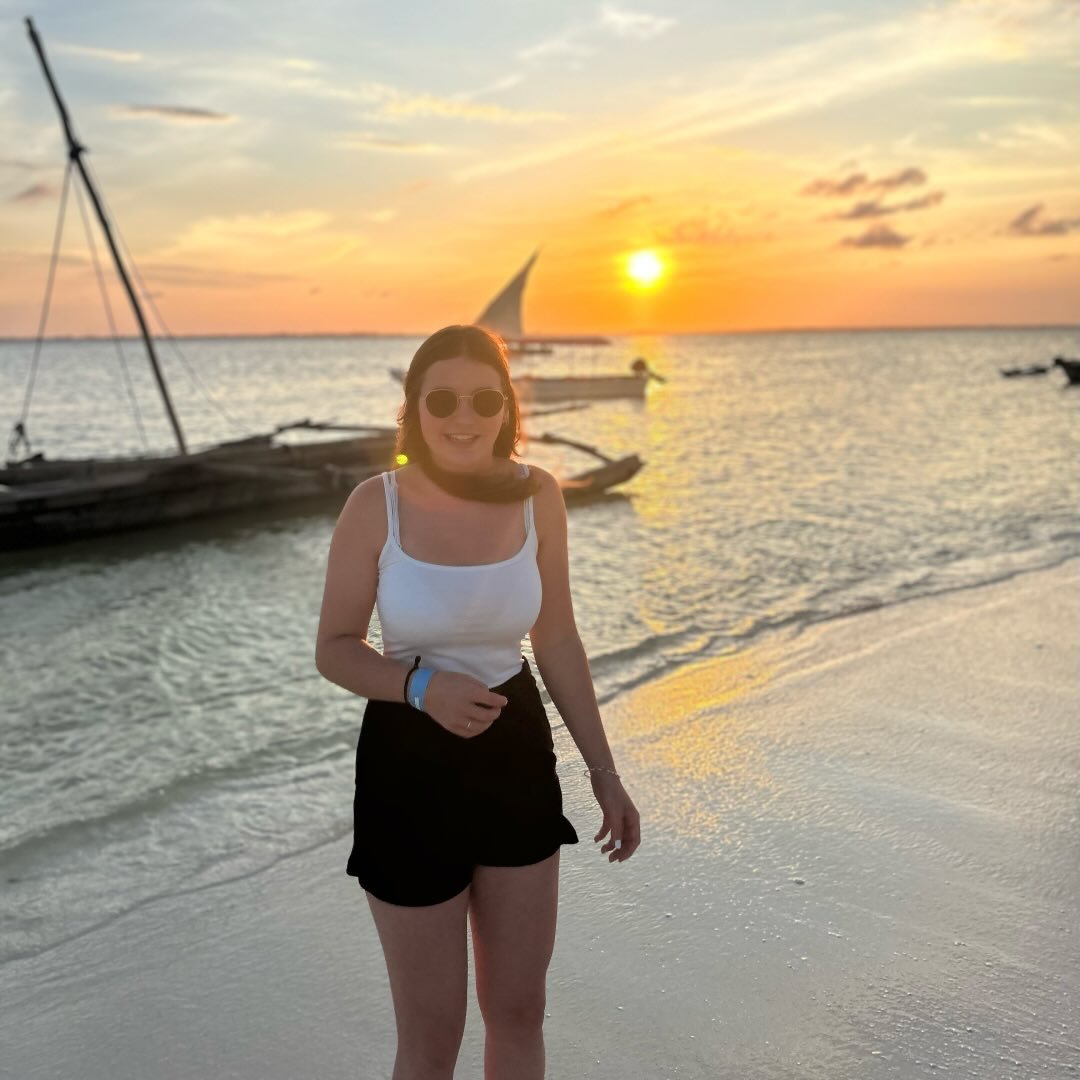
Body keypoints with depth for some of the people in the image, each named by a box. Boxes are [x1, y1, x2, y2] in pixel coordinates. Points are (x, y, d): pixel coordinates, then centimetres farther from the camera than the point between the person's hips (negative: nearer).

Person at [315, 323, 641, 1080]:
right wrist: (422, 685, -26)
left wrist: (605, 771, 4)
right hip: (410, 768, -3)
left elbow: (557, 640, 3)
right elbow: (334, 649, -6)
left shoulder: (537, 495, -7)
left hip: (518, 759, 3)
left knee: (520, 1011, 19)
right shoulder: (376, 505, -15)